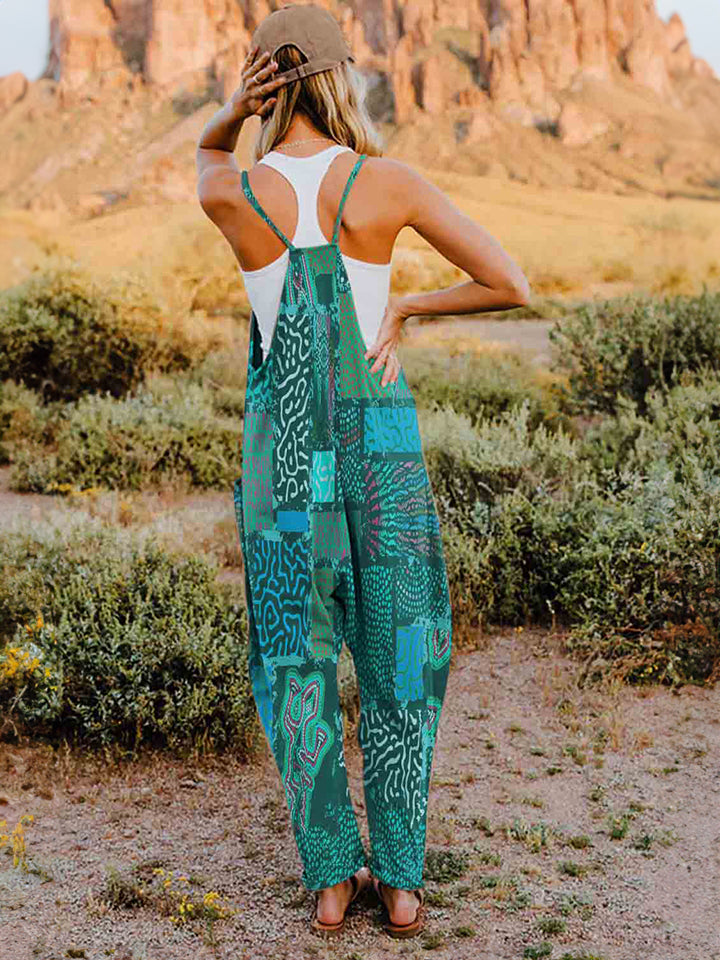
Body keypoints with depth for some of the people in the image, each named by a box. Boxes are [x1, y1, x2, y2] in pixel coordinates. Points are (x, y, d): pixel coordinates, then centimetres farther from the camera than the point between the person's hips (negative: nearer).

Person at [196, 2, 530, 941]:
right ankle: (401, 882, 18)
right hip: (382, 445, 0)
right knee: (398, 662, 12)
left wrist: (232, 111, 0)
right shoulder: (390, 182, -8)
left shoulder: (228, 192, -6)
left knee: (298, 662, 13)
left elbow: (208, 154, 22)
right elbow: (513, 284, -6)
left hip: (283, 448, 1)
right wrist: (407, 307, 5)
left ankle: (329, 880, 18)